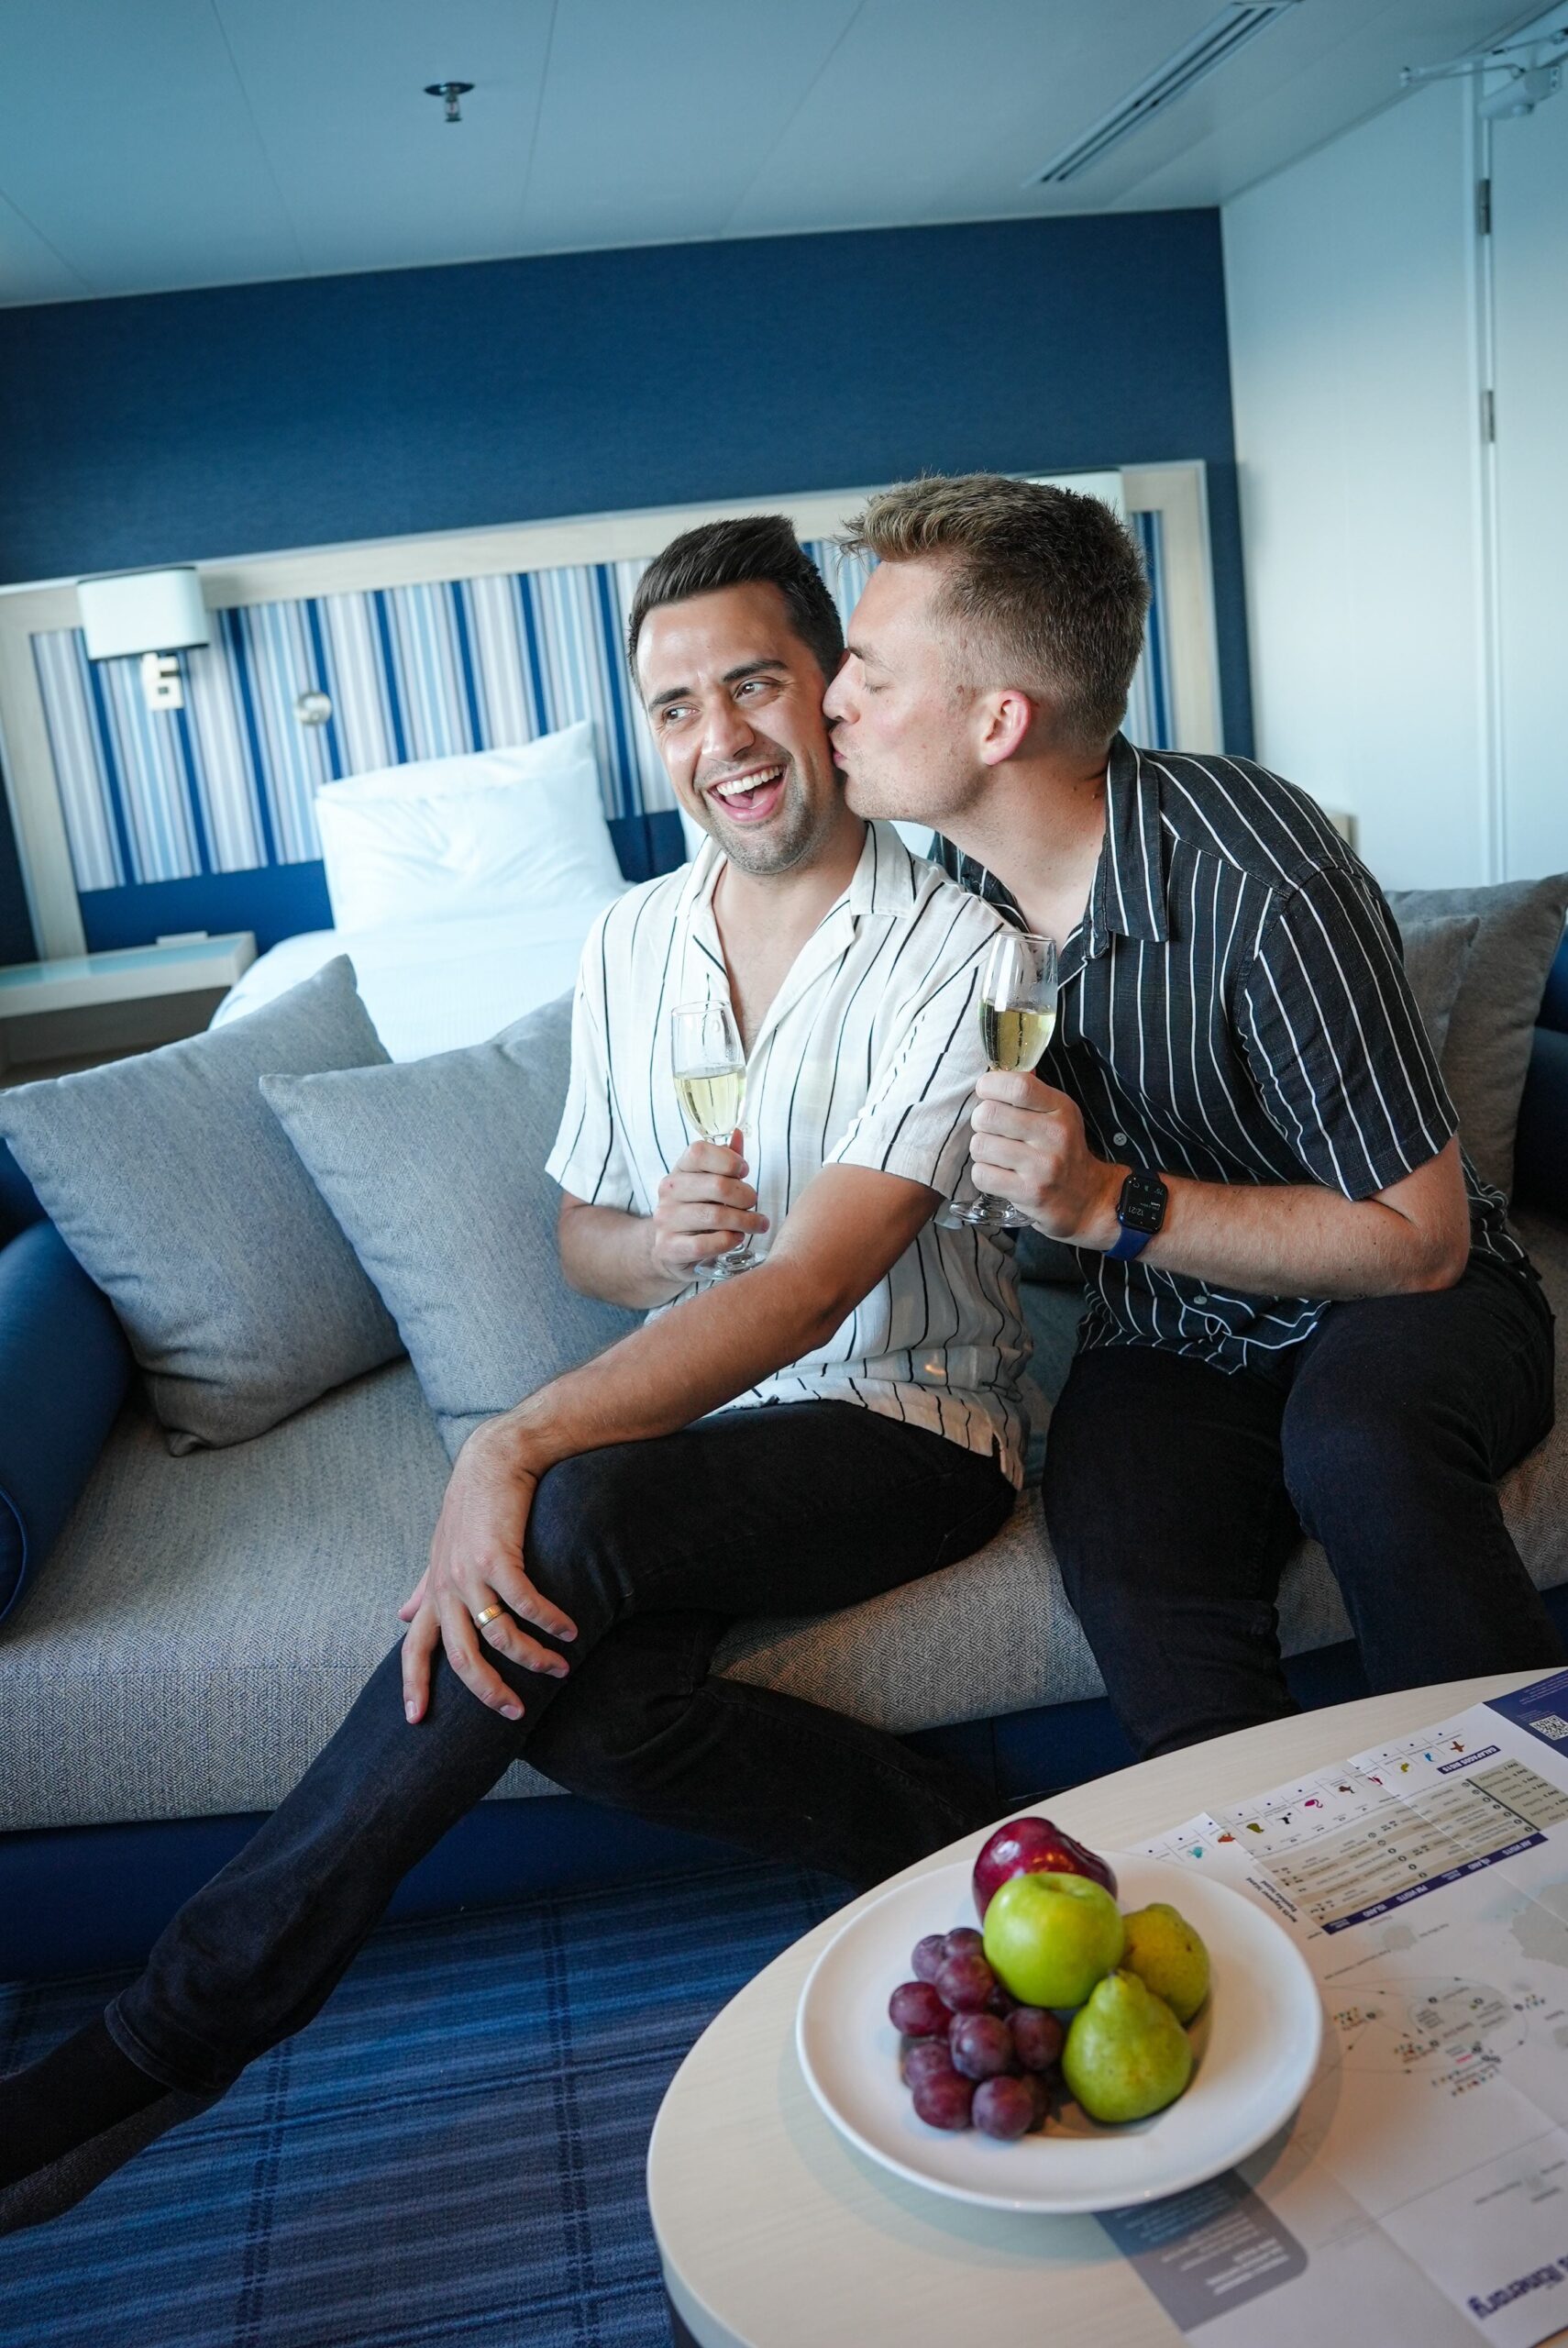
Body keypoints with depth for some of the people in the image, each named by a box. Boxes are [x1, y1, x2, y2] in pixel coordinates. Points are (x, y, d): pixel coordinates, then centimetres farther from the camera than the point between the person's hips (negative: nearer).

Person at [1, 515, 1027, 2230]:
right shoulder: (631, 945, 6)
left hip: (912, 1426, -5)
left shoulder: (953, 950, -14)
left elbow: (811, 1282, -24)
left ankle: (186, 2026, -18)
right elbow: (581, 1238, 13)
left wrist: (515, 1447, -33)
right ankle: (964, 1848, -6)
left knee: (572, 1525, -33)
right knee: (579, 1694, -28)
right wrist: (650, 1237, -14)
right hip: (700, 1410, 5)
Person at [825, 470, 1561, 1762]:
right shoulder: (950, 879, -3)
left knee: (1356, 1453, -37)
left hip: (1398, 1300, -3)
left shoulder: (1262, 882, -25)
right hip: (1165, 1343, 4)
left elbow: (1419, 1237, -19)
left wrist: (1115, 1206, -28)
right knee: (1143, 1607, -28)